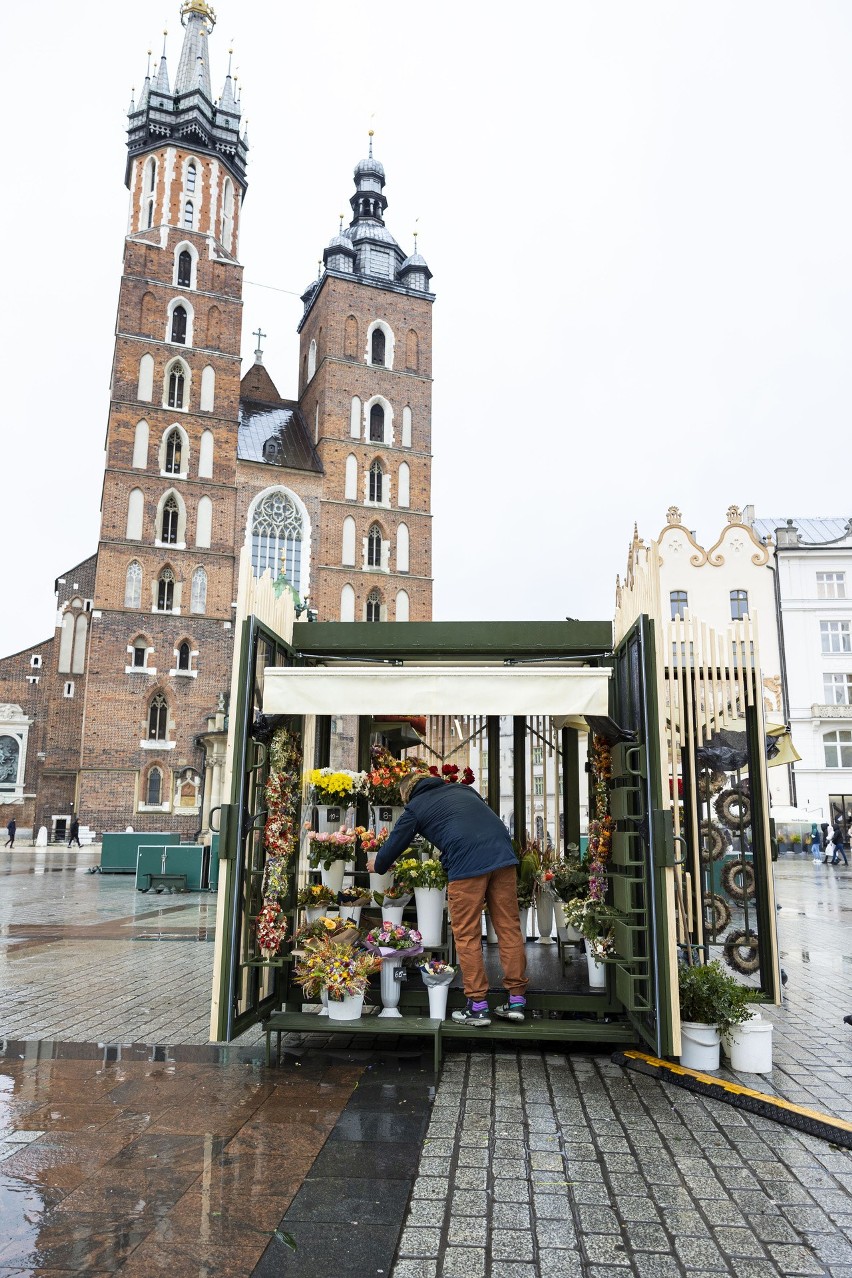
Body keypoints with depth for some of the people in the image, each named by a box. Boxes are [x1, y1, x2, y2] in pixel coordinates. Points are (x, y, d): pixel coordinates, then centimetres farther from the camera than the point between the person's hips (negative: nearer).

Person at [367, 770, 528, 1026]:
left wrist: (378, 866, 42)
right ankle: (517, 1000, 15)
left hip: (467, 863, -5)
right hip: (503, 854, 5)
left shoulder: (415, 808, 14)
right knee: (509, 926, 10)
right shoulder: (462, 789, 27)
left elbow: (395, 843, 22)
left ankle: (478, 1006, 9)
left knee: (467, 935, 6)